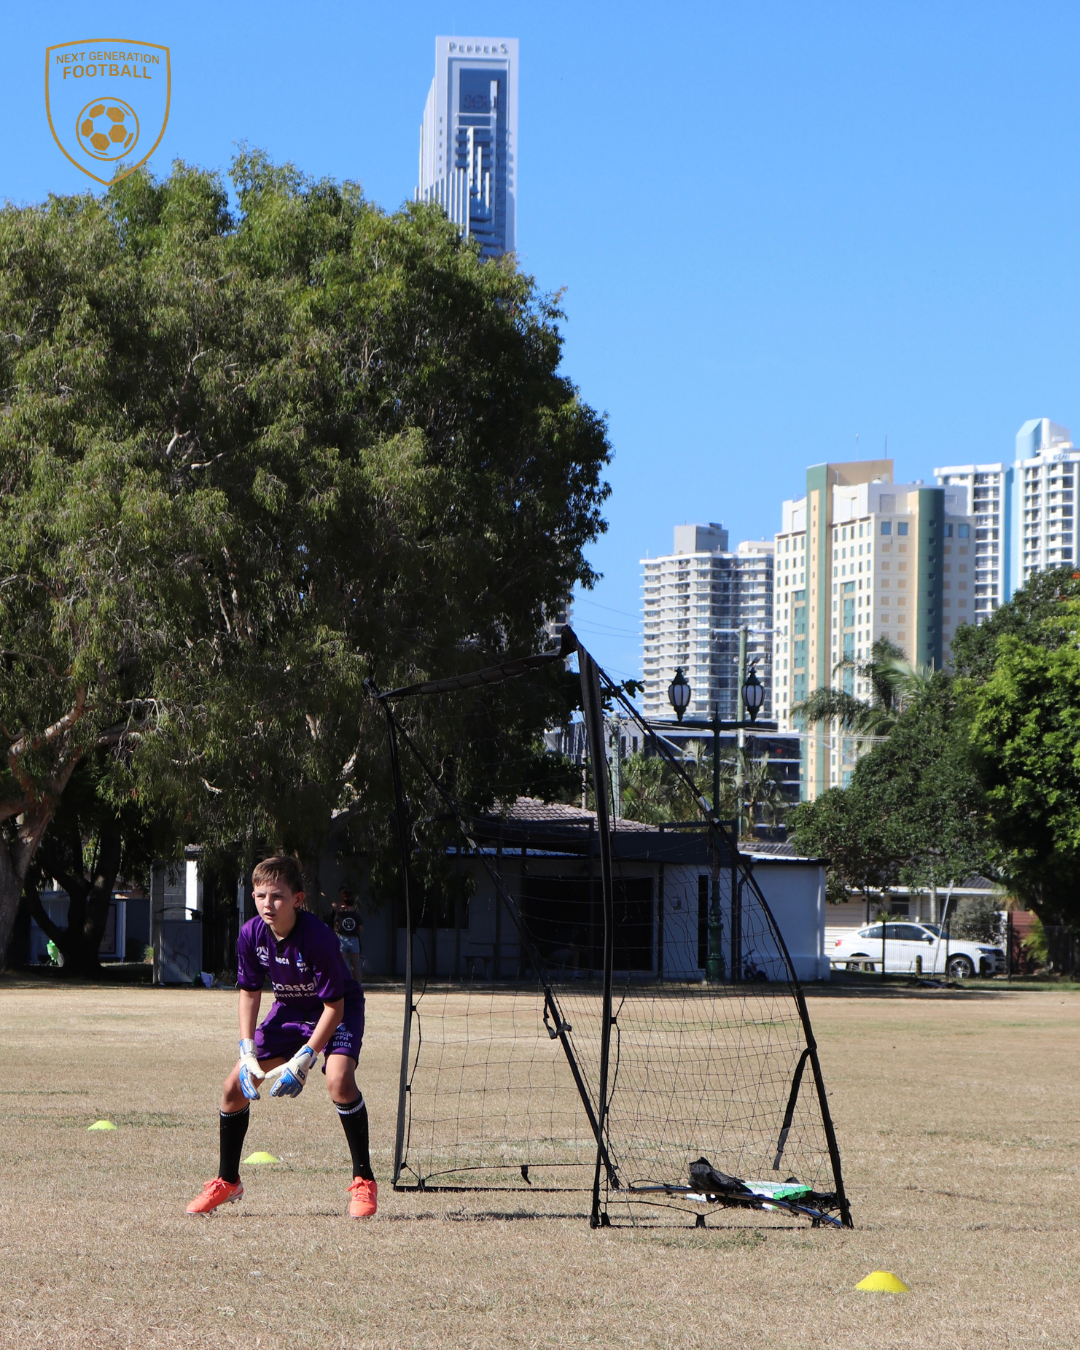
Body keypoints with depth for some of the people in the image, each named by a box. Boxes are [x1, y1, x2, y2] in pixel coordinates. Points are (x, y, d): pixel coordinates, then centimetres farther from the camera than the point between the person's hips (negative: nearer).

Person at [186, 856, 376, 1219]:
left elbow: (334, 1006, -27)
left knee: (339, 1079, -32)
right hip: (289, 1010, 6)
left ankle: (364, 1181, -17)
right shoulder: (251, 934, -17)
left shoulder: (317, 937, -32)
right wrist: (248, 1055, -11)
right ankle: (226, 1182, 20)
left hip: (337, 1012, -5)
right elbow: (249, 993, -2)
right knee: (235, 1086, -2)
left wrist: (303, 1059, -29)